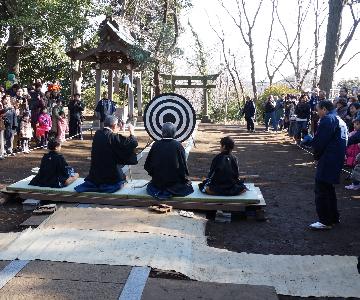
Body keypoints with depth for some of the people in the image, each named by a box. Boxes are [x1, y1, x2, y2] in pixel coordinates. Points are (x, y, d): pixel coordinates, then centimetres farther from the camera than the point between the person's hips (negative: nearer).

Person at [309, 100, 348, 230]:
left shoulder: (327, 119, -13)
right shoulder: (340, 120, 17)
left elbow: (319, 142, -18)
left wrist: (317, 156, -1)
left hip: (328, 160, -10)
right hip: (338, 160, 10)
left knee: (321, 190, -4)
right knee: (329, 188, 20)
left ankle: (325, 221, 0)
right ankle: (334, 217, 30)